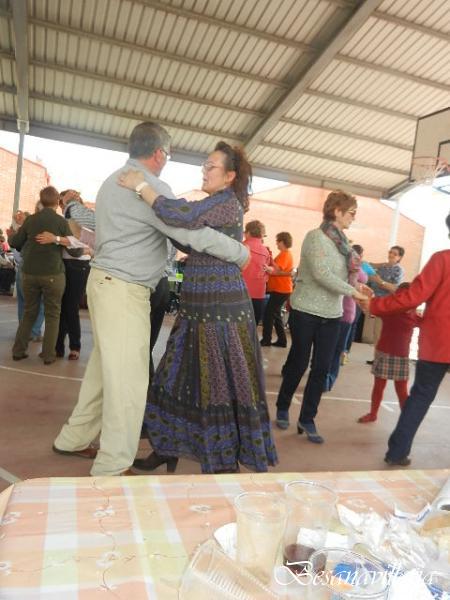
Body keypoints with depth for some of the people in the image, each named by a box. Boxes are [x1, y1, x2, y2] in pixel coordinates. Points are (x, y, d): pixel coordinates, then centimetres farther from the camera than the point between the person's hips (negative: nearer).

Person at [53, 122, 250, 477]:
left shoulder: (116, 180, 17)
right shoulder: (149, 186, -14)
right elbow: (195, 234, -19)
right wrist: (242, 254, -7)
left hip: (107, 282, 10)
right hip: (124, 289, -10)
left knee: (106, 368, 18)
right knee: (128, 378, -3)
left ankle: (74, 439, 32)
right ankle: (112, 468, 7)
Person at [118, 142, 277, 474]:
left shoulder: (227, 202, -10)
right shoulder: (215, 205, 20)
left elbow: (182, 216, -25)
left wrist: (140, 186, -15)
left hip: (221, 308, -10)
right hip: (201, 306, 10)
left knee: (221, 382, 0)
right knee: (183, 377, 14)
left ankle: (226, 463, 15)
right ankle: (167, 450, 29)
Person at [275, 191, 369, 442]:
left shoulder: (342, 242, 10)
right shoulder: (315, 237, -13)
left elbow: (340, 274, 11)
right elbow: (321, 274, -23)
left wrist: (356, 285, -7)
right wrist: (352, 292, -21)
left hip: (332, 314, 6)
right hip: (306, 311, -6)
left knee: (322, 368, 6)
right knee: (299, 363, 7)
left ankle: (307, 419, 19)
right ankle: (282, 409, 29)